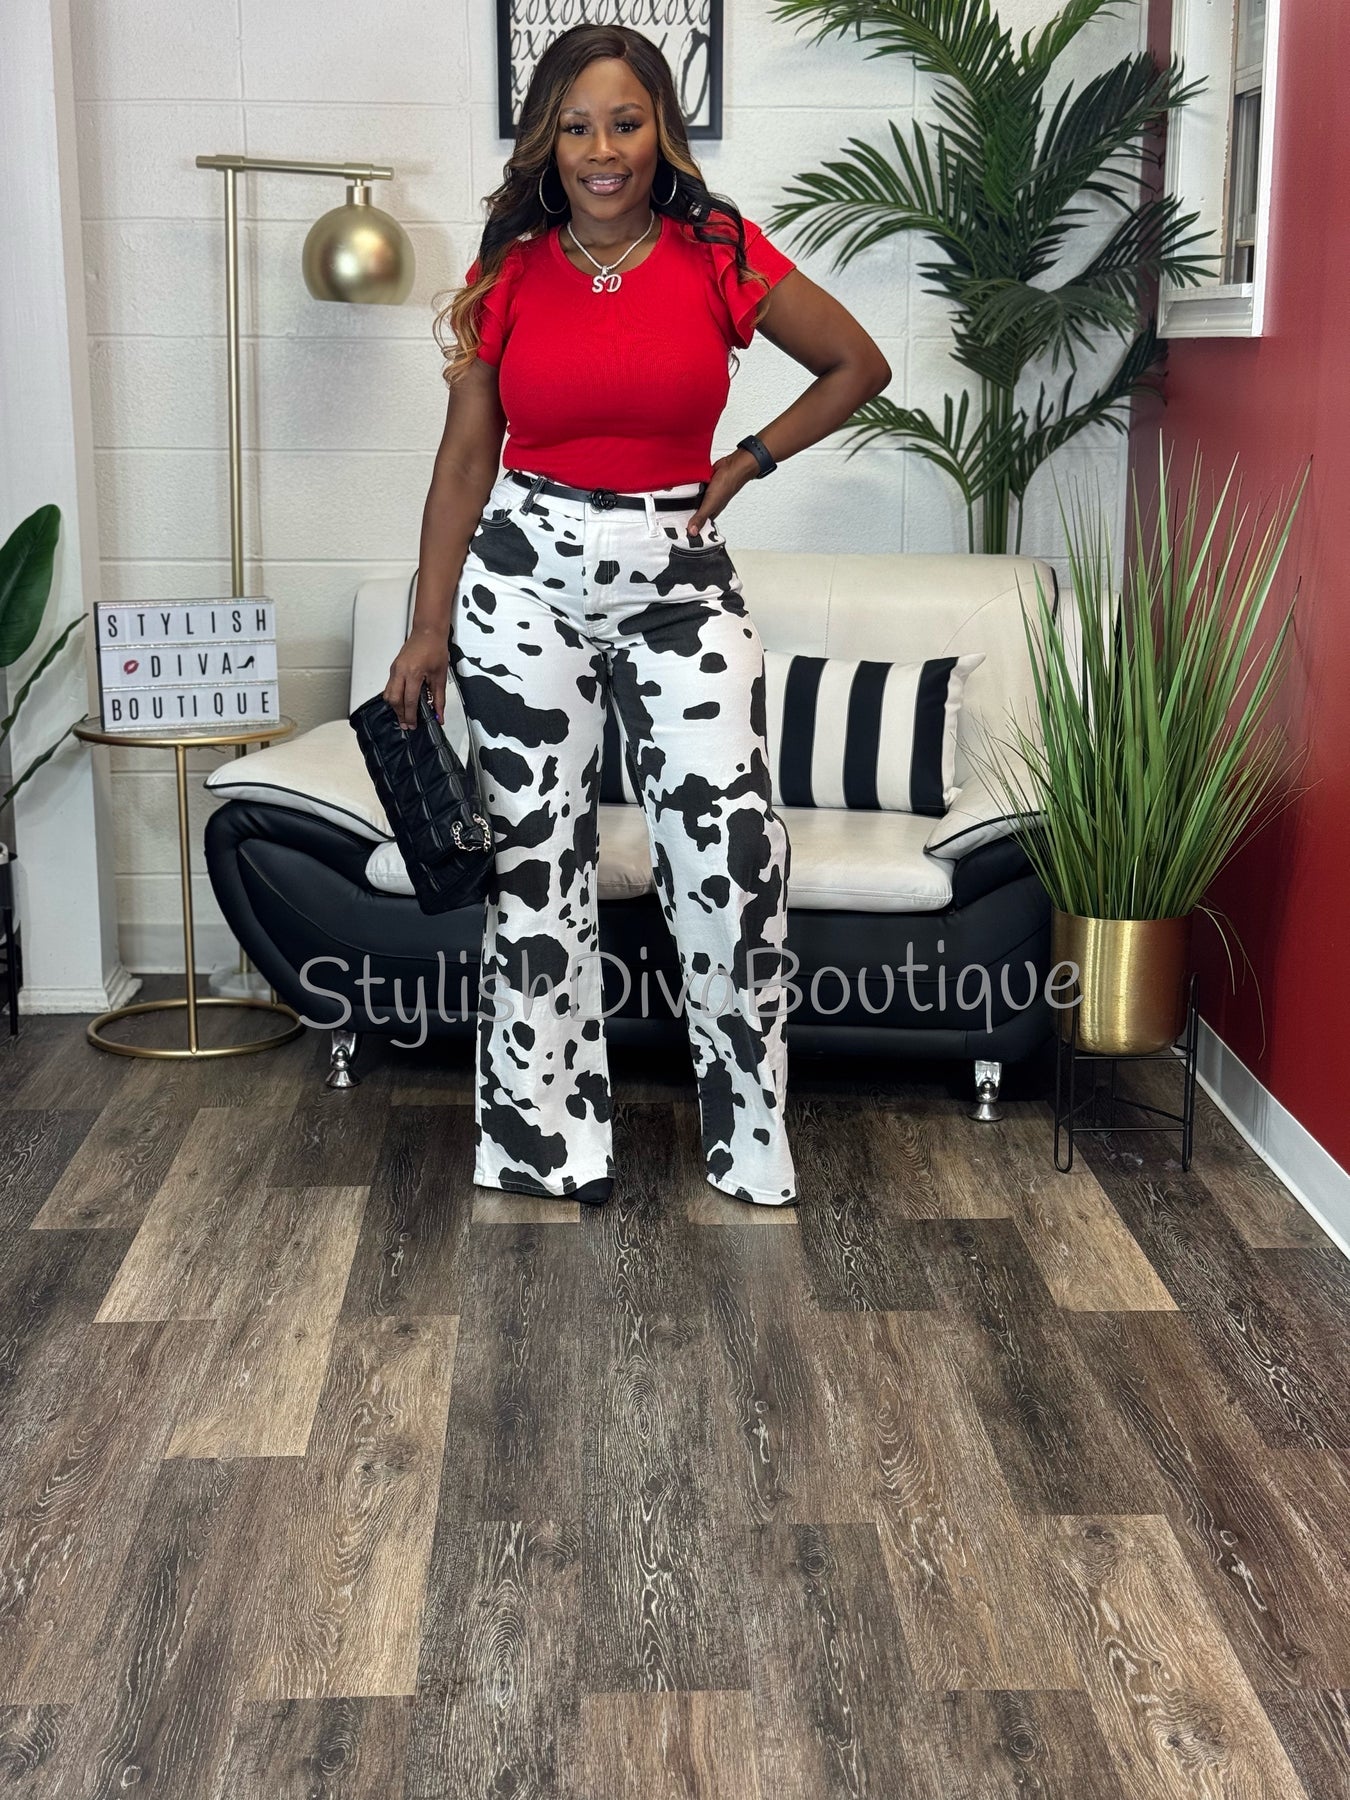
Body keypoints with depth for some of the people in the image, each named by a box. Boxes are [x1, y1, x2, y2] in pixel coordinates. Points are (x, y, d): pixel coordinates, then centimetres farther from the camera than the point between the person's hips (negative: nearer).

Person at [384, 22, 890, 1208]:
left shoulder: (721, 254, -2)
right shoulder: (508, 275, 1)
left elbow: (859, 367, 7)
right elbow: (466, 456, 5)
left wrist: (745, 464, 0)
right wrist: (430, 629, 3)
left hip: (678, 577, -1)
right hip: (526, 575, 1)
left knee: (734, 841, -9)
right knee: (534, 847, 6)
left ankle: (748, 1132, 6)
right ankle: (542, 1133, 19)